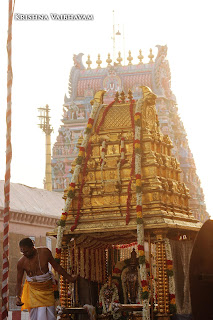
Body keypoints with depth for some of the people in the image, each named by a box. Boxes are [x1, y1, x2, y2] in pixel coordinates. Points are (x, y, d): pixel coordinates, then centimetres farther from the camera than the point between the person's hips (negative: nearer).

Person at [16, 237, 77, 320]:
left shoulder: (45, 252, -9)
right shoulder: (21, 262, -11)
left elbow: (56, 266, 6)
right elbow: (19, 282, -2)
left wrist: (68, 277, 14)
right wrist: (18, 297, -15)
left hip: (47, 288, 1)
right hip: (33, 290, -1)